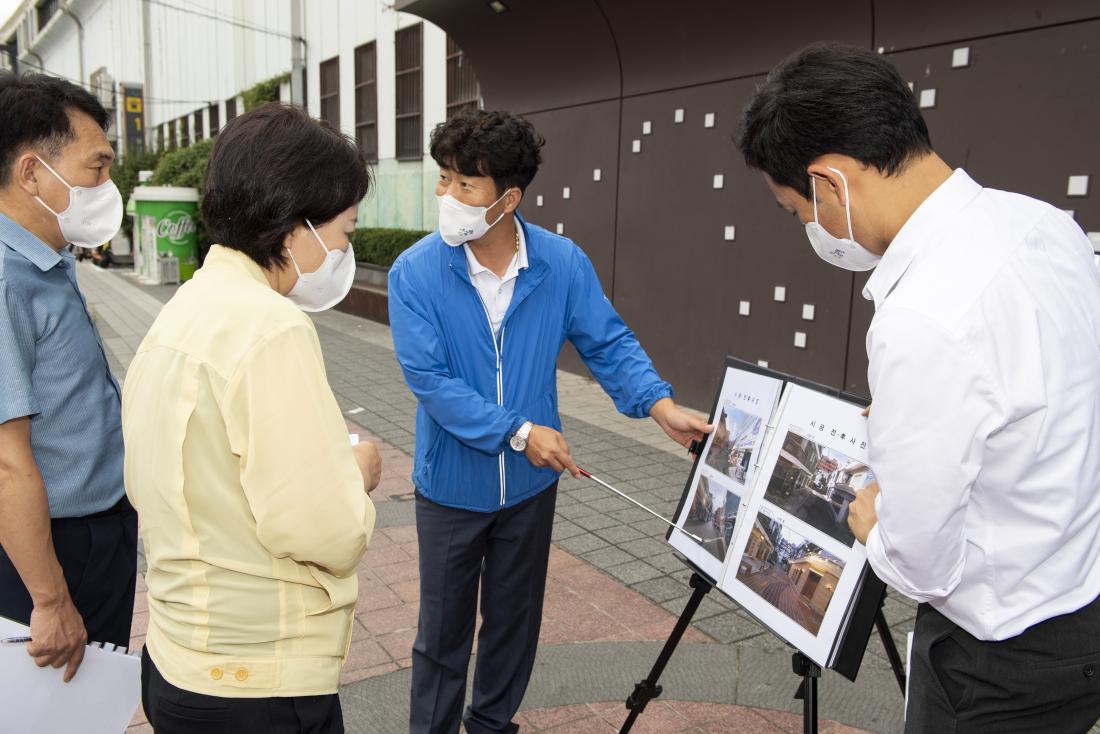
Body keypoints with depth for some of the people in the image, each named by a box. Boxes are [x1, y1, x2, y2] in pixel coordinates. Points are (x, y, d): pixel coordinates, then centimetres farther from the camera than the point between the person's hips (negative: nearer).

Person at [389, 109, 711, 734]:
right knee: (444, 629, 13)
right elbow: (430, 380, -20)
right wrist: (519, 432, -23)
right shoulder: (415, 273, -16)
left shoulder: (563, 263, -10)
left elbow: (610, 342, -5)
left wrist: (662, 406, -20)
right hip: (452, 483, -2)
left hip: (530, 483, 3)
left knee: (516, 619, 20)